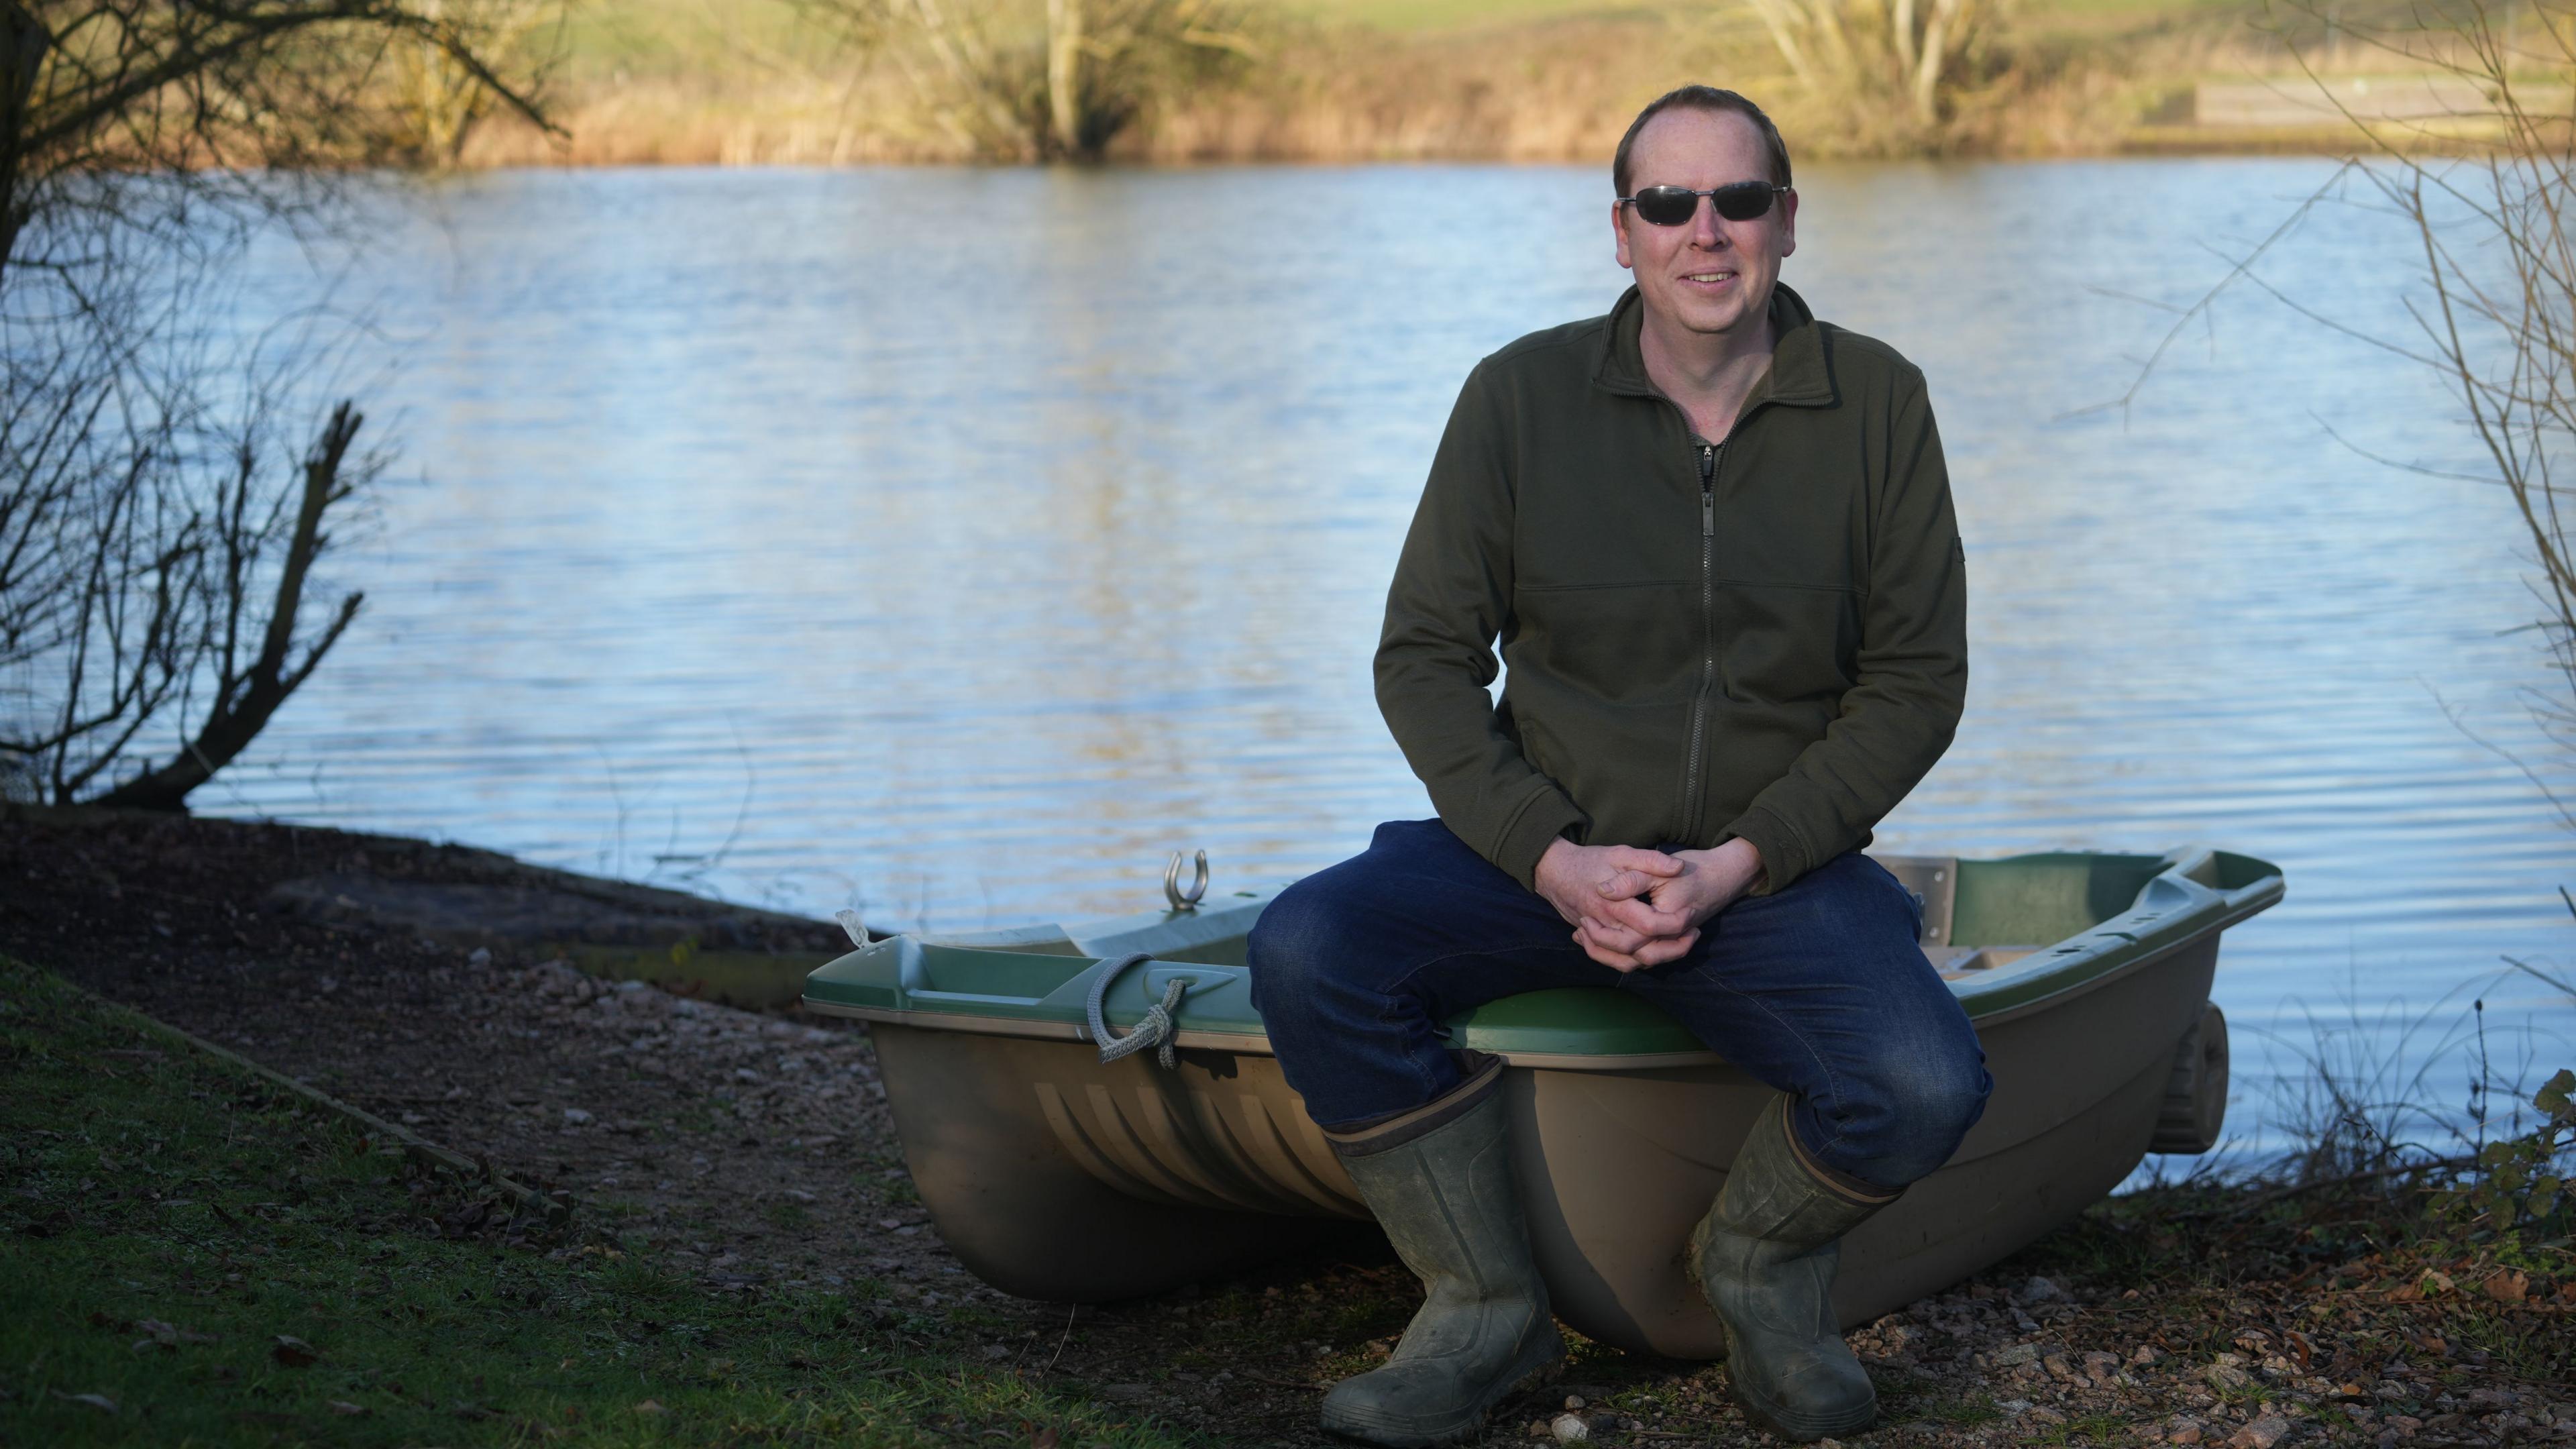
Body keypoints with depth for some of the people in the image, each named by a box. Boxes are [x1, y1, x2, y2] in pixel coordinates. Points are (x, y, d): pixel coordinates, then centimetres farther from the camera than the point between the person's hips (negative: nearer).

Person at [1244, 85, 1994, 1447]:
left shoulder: (1876, 404, -2)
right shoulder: (1523, 395, -2)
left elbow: (1916, 682, -2)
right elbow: (1424, 657, -1)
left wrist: (1741, 863, -15)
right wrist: (1552, 859, -16)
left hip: (1777, 870, -1)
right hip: (1543, 852, 1)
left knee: (1923, 1087, -30)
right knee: (1307, 950, -27)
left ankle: (1761, 1260, 7)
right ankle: (1485, 1308, -8)